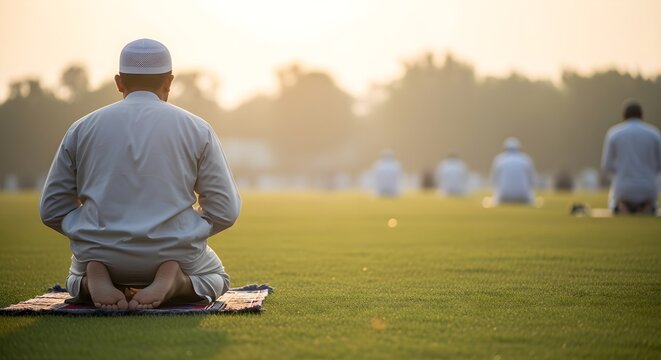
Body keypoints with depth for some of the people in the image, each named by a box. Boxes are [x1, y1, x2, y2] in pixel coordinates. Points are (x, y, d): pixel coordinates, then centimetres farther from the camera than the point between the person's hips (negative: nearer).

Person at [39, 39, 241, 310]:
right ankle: (174, 282, -3)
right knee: (216, 278, 32)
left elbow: (52, 209, 7)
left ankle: (96, 279, 0)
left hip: (100, 255, 2)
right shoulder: (196, 129, 1)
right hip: (176, 254, -1)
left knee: (77, 280, 37)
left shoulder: (81, 129, 5)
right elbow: (225, 210, 0)